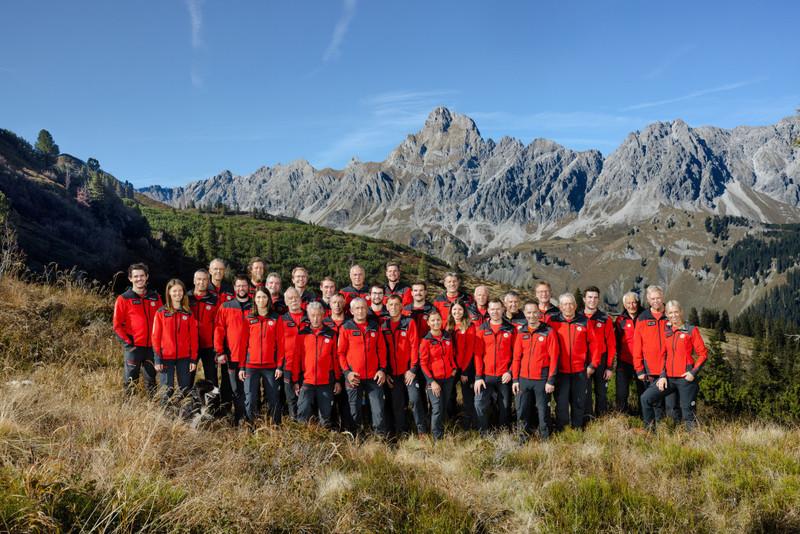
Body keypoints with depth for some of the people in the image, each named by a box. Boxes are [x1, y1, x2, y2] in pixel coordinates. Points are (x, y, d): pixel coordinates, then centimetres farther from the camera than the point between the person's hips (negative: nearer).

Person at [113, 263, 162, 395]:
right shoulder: (123, 299, 0)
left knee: (151, 382, 11)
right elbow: (117, 325, -1)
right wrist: (128, 344, -9)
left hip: (152, 347, 3)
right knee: (130, 382, 1)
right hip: (133, 348, -3)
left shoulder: (155, 297, 10)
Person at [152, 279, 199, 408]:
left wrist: (193, 359, 0)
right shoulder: (161, 312, 2)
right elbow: (156, 337, 1)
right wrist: (157, 359, -5)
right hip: (166, 358, -1)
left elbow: (193, 337, 6)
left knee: (185, 390, 5)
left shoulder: (188, 313, 6)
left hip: (184, 358, 2)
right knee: (167, 390, 1)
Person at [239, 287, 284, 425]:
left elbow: (280, 343, 3)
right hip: (251, 366, 0)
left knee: (274, 400, 3)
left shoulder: (276, 319, 6)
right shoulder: (248, 319, 8)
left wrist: (280, 366, -4)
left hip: (271, 366, 0)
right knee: (250, 400, -4)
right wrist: (241, 367, 2)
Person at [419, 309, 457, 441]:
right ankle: (437, 438, 0)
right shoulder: (426, 341, -8)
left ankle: (441, 433, 25)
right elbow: (423, 363, -7)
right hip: (434, 379, -4)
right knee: (437, 409, -8)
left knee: (444, 408, 12)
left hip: (448, 378, 5)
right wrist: (432, 381, -12)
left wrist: (454, 368, 4)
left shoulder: (447, 336, 6)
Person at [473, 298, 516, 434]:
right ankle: (483, 434, 7)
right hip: (486, 376, 0)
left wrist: (510, 372, -7)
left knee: (505, 406, 8)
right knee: (480, 405, -7)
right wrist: (478, 376, -5)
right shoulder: (481, 329, 4)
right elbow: (477, 354, 1)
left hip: (504, 376, 0)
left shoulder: (510, 330, 4)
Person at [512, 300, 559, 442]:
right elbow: (516, 357, 12)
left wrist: (551, 381, -9)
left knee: (544, 411, 2)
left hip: (542, 380, -3)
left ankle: (545, 440, 17)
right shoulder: (521, 333, 9)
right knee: (522, 411, 6)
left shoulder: (549, 332, -3)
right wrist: (515, 379, 6)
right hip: (523, 379, 3)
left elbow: (554, 358, -5)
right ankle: (524, 440, 19)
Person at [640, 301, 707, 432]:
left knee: (688, 412, -1)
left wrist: (694, 372, -12)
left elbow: (703, 354, 0)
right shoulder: (666, 332, 12)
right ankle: (649, 429, 4)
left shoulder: (691, 330, -1)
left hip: (685, 378, -4)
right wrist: (662, 375, 4)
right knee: (646, 398, -8)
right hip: (668, 377, 4)